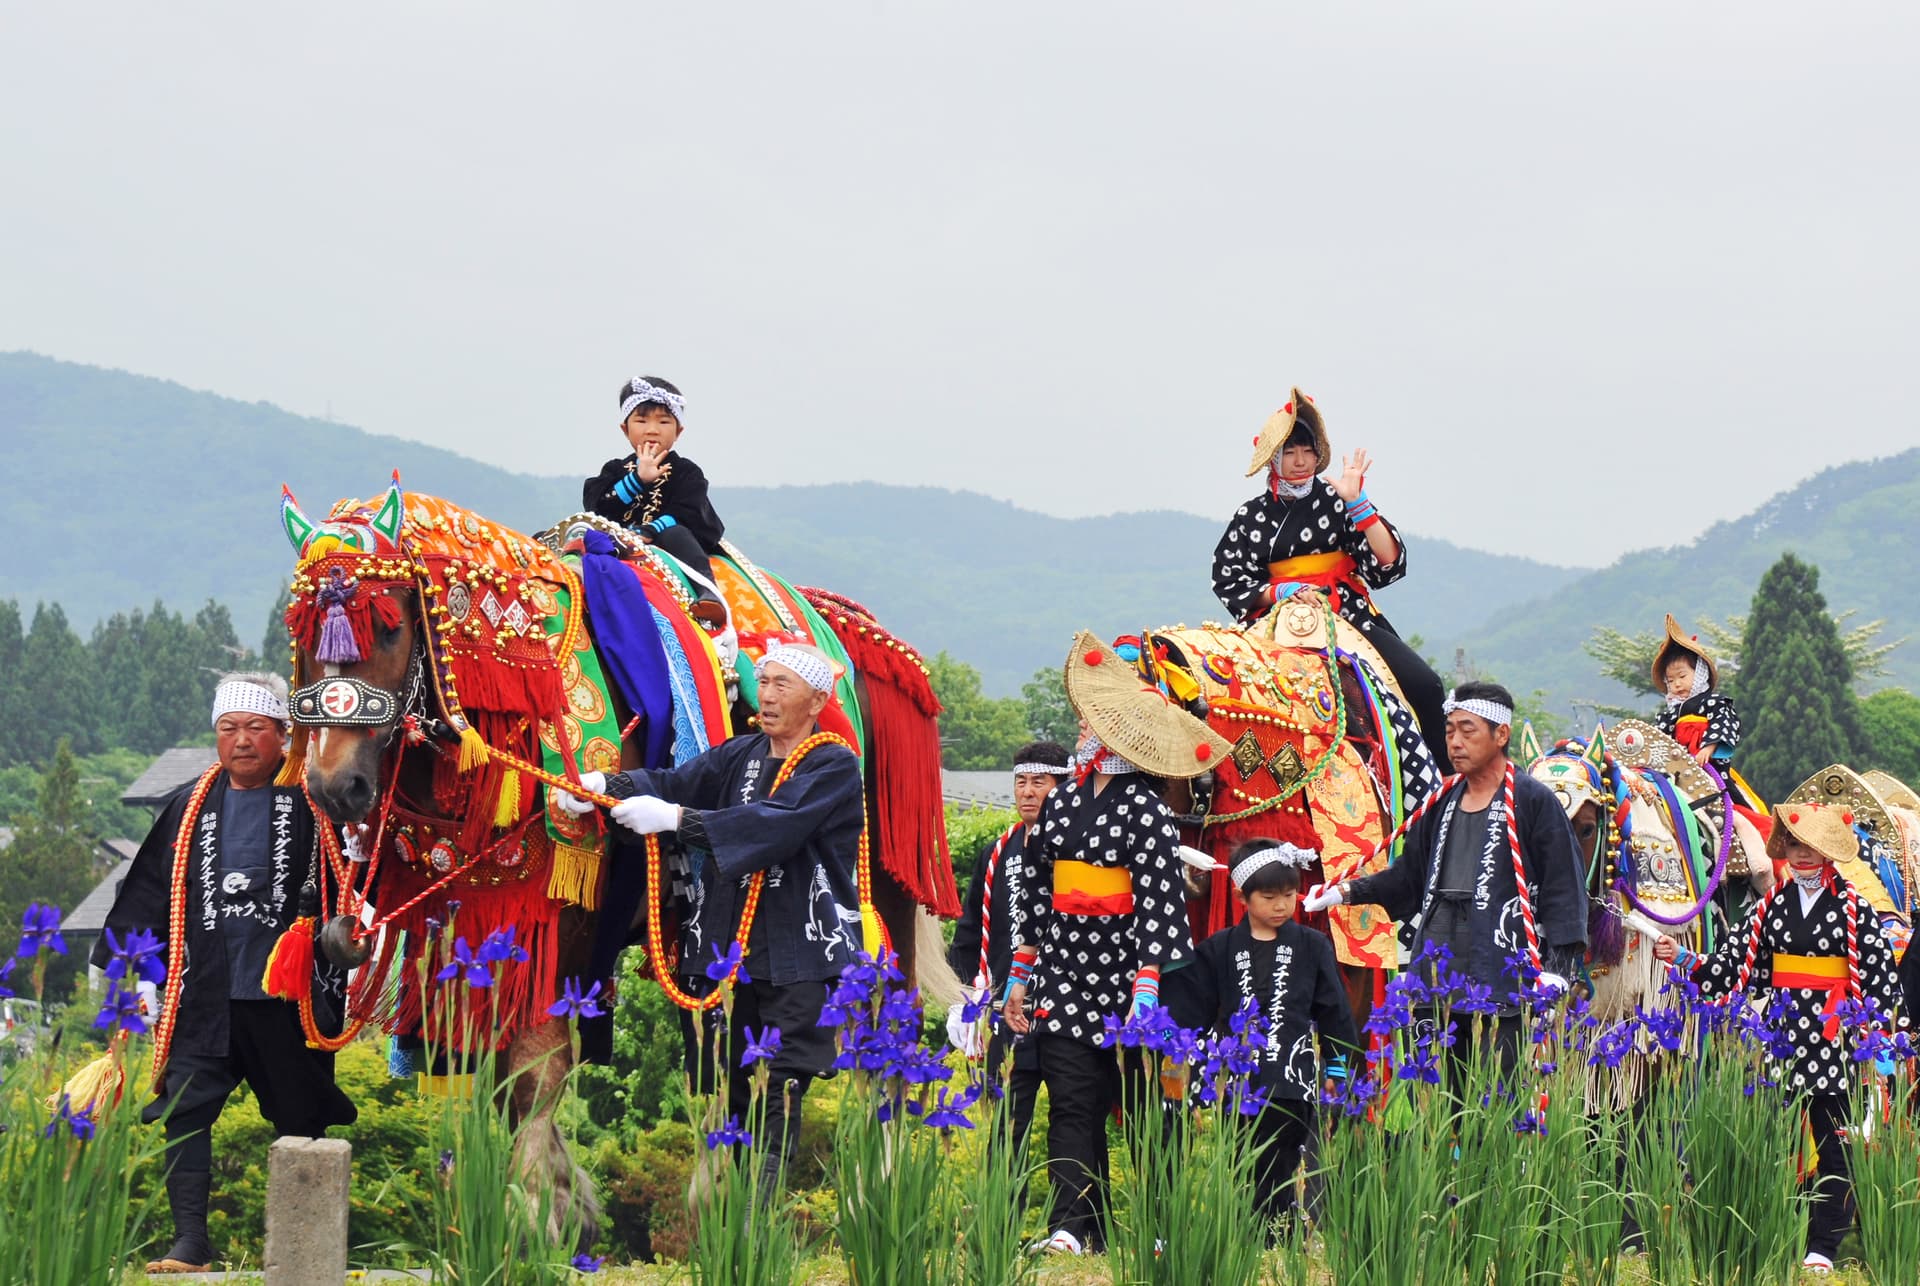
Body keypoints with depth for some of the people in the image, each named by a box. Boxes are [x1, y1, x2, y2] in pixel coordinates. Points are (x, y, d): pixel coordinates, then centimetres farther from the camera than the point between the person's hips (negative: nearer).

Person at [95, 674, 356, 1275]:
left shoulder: (313, 802, 0)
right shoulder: (191, 808, 11)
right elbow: (145, 897, 15)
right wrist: (117, 970, 12)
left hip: (289, 997, -2)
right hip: (206, 996, 2)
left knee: (300, 1119, 7)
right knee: (184, 1109, -10)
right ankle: (190, 1241, -7)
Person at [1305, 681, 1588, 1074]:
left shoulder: (1533, 802, -1)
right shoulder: (1443, 804, 19)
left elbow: (1563, 888, -5)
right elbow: (1411, 876, 27)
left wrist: (1557, 968, -13)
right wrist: (1347, 892, 15)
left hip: (1503, 980, -6)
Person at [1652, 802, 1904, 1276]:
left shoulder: (1852, 907, 0)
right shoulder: (1773, 904, 11)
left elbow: (1882, 971, -2)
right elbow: (1737, 958, 11)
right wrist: (1684, 960, 2)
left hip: (1833, 1037, -3)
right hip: (1781, 1034, 3)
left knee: (1833, 1143, -1)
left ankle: (1822, 1246, 3)